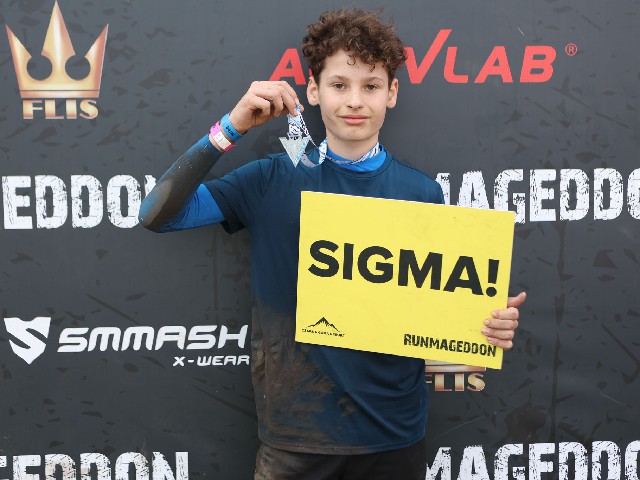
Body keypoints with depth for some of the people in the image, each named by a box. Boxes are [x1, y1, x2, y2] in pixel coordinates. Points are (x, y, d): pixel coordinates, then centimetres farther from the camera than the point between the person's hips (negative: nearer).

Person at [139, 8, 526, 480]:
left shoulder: (421, 193, -1)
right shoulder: (273, 180, -3)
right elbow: (157, 214, -8)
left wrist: (493, 325, -16)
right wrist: (232, 128, -17)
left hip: (393, 435, 1)